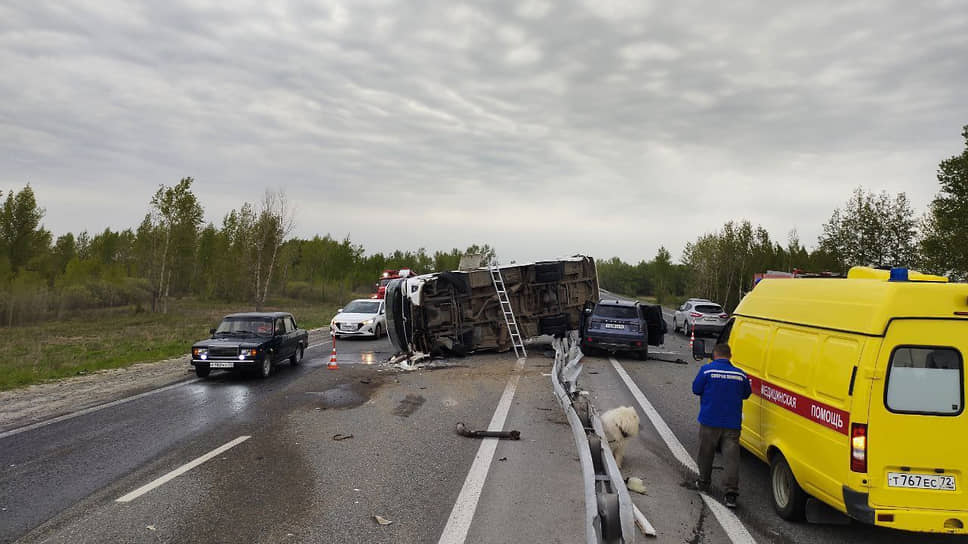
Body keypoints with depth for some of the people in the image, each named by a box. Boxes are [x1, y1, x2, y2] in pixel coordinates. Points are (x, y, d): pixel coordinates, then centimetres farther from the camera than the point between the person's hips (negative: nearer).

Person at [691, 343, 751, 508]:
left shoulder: (707, 370, -8)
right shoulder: (740, 374, 1)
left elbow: (696, 389, -2)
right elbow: (746, 394, 14)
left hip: (710, 421, -1)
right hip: (732, 423, 2)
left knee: (706, 454, 15)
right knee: (731, 457, 1)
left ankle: (703, 483, 30)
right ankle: (731, 493, -6)